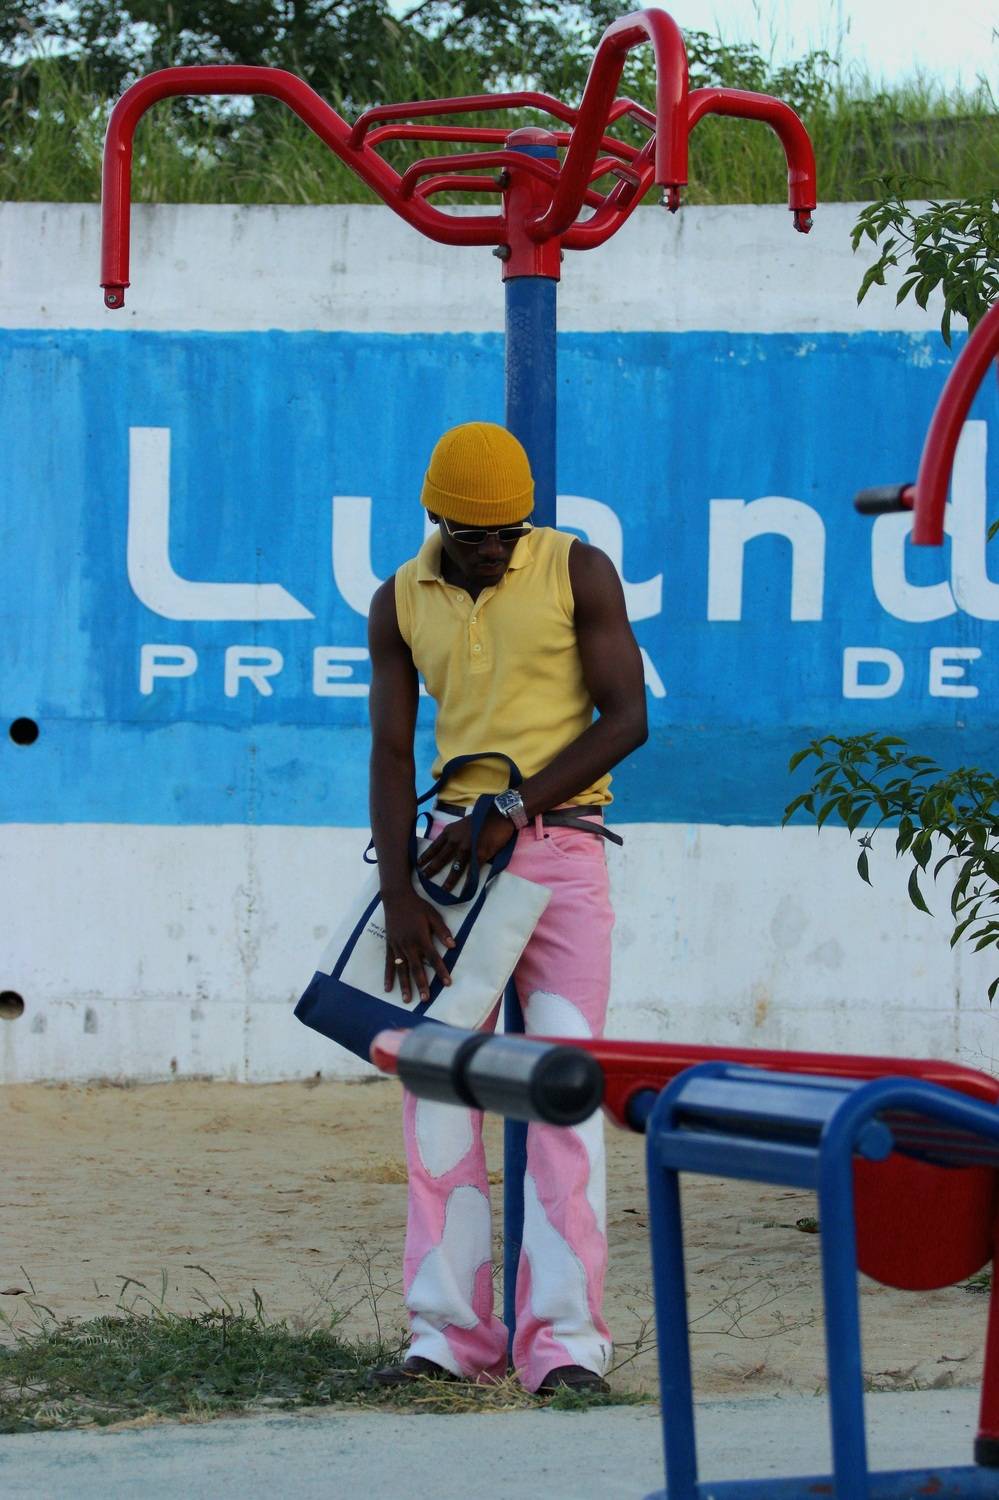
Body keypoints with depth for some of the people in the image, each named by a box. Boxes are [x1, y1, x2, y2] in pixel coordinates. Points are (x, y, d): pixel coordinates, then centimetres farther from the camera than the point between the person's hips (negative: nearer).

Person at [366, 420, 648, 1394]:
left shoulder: (578, 573, -3)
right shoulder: (400, 603, 6)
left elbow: (626, 718, -8)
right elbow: (392, 752, 3)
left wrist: (513, 810, -15)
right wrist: (398, 896, -8)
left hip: (559, 845, -4)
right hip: (456, 844, 4)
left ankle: (566, 1340, -10)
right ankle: (449, 1334, 3)